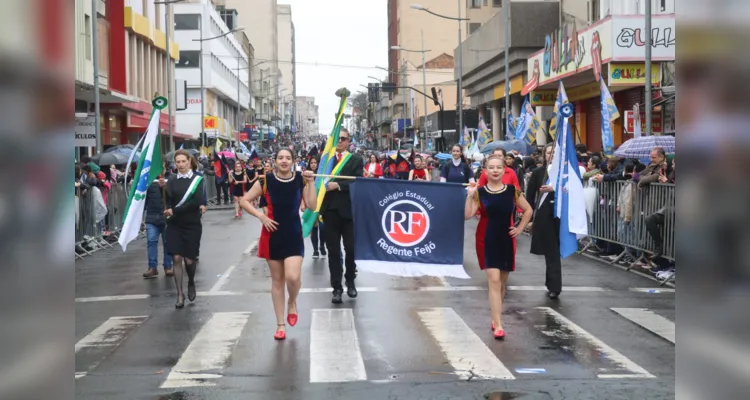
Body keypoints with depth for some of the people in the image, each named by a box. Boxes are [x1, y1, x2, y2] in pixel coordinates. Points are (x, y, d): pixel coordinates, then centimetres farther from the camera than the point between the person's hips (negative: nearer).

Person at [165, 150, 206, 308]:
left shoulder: (198, 179, -2)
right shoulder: (172, 181, 6)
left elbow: (197, 202, -13)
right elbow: (169, 202, -5)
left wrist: (175, 211, -16)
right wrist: (191, 207, -21)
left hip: (192, 225, -2)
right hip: (175, 225, 2)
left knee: (189, 260, 1)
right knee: (176, 258, -5)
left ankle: (191, 283, 32)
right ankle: (180, 294, 3)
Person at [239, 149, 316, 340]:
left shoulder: (300, 180, -3)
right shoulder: (266, 180, -6)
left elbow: (312, 205, -10)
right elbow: (244, 201, 0)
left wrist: (310, 182, -16)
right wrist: (261, 216, -10)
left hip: (294, 235, 0)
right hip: (273, 235, 0)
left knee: (293, 277, -17)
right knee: (277, 280, 8)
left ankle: (292, 303, 18)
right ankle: (280, 325, 19)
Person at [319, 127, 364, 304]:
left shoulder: (356, 160, 5)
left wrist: (337, 185, -18)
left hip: (349, 210, -1)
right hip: (330, 211, 1)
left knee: (351, 249, 5)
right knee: (333, 251, 3)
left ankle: (350, 282, 24)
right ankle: (337, 287, 8)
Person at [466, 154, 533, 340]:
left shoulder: (512, 191, 0)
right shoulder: (480, 192, -5)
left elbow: (528, 210, 11)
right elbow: (468, 215, -13)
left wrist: (520, 228, 4)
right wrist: (470, 195, -21)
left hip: (507, 241, 3)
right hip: (488, 241, -3)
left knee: (502, 282, 13)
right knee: (494, 281, -12)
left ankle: (495, 318, 31)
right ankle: (498, 326, -13)